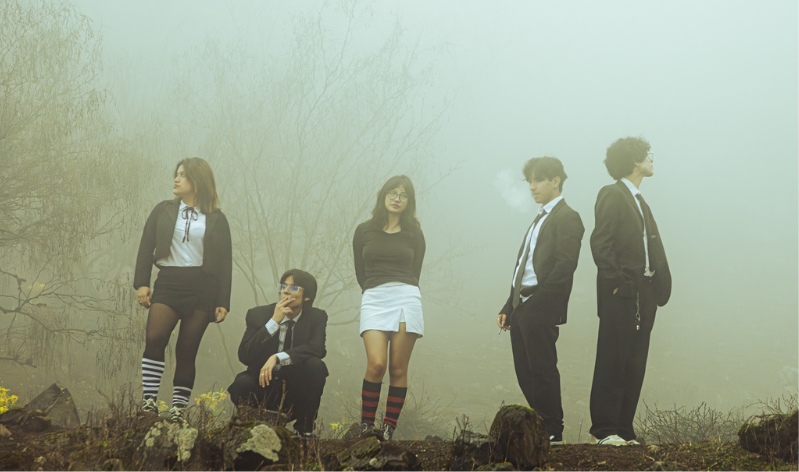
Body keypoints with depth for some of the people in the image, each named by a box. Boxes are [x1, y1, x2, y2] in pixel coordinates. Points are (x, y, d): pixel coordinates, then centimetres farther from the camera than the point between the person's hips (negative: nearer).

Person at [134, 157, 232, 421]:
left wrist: (223, 302, 1)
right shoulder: (163, 211, 14)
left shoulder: (216, 220, 9)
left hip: (202, 289, -1)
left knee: (187, 350, -1)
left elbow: (225, 263, 7)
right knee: (154, 338, -21)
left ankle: (179, 408, 5)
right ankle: (150, 400, -18)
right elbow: (146, 248, 11)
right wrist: (141, 283, -2)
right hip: (168, 283, 1)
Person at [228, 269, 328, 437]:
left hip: (295, 395, 1)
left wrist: (278, 357, -31)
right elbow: (244, 356, -13)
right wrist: (274, 322, -19)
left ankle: (304, 427, -10)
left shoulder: (317, 317, 1)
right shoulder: (258, 314, -1)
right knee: (241, 385, -33)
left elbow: (317, 348, -19)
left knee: (316, 365, -28)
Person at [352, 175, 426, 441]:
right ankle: (366, 425, -8)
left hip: (406, 299, 1)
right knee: (376, 365, -17)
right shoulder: (364, 231, 12)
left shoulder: (413, 234, 12)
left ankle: (389, 429, 0)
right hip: (374, 299, -1)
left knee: (398, 368, -3)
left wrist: (402, 291, 12)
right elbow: (360, 273, 15)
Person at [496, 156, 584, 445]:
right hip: (522, 308, 9)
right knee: (525, 372, 9)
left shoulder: (567, 218, -5)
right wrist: (509, 307, 18)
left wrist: (539, 298, -20)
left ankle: (552, 432, -1)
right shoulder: (540, 219, 23)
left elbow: (566, 264, -16)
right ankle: (540, 427, 14)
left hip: (541, 308, -9)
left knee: (542, 370, -7)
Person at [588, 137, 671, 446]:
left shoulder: (639, 201, 23)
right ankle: (605, 430, -5)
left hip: (644, 295, 9)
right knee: (613, 362, -7)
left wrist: (658, 287, 11)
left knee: (634, 366, 7)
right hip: (621, 294, -9)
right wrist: (616, 281, -18)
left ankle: (624, 431, 9)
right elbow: (600, 243, -13)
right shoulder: (612, 195, -4)